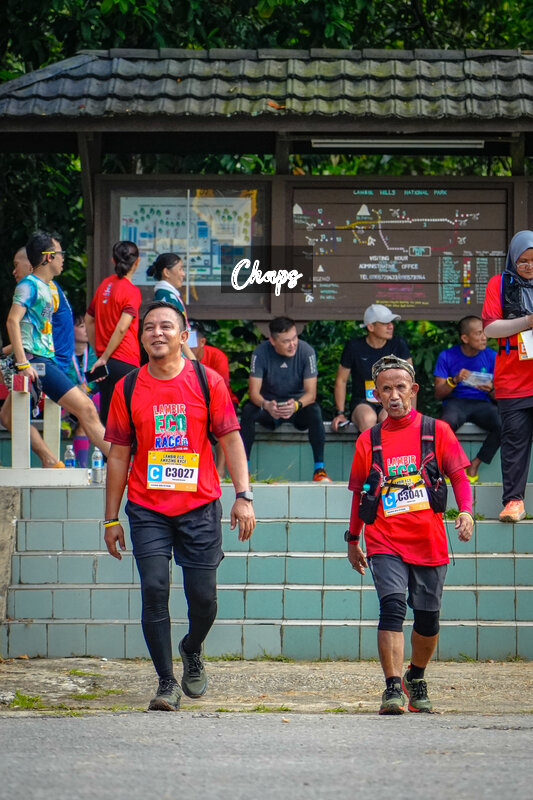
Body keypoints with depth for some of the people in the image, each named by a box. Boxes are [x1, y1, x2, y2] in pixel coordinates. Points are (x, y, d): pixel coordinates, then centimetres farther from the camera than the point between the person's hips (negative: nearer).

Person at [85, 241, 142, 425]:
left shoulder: (105, 284, 11)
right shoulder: (131, 291, -9)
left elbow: (89, 320, 20)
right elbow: (122, 328, -18)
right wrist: (104, 358, -12)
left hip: (107, 361, 7)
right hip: (125, 362, -7)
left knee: (107, 418, 9)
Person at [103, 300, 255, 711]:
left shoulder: (208, 382, 0)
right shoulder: (128, 389, 3)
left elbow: (231, 440, 3)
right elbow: (119, 455, 8)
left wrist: (243, 496, -7)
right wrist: (112, 518, 7)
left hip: (200, 507, 0)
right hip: (147, 509, 1)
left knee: (203, 597, 0)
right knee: (154, 590, -10)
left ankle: (192, 651, 32)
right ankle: (166, 681, -2)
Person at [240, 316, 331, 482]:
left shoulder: (306, 351, -16)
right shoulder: (260, 353, -15)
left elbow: (311, 393, -18)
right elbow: (254, 392, -18)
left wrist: (297, 405, -41)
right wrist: (266, 405, -42)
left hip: (298, 404, 0)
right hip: (269, 402, 1)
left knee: (314, 411, -33)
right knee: (248, 411, -30)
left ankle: (319, 468, -28)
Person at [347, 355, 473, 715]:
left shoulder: (437, 431, 4)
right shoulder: (369, 441, 8)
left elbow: (459, 476, 3)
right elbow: (359, 493, 19)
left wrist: (466, 512, -16)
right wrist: (352, 540, 24)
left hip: (429, 543, 0)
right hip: (386, 543, 0)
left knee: (428, 618, 8)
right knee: (393, 606, -20)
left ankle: (416, 679, 33)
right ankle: (393, 688, -22)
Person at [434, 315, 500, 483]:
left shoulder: (491, 356, 5)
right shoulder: (447, 356, 1)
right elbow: (438, 394, 1)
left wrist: (491, 389, -15)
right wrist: (455, 380, -18)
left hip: (482, 403, 2)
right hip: (455, 402, -2)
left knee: (503, 424, -31)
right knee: (447, 422, -39)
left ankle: (475, 464, -10)